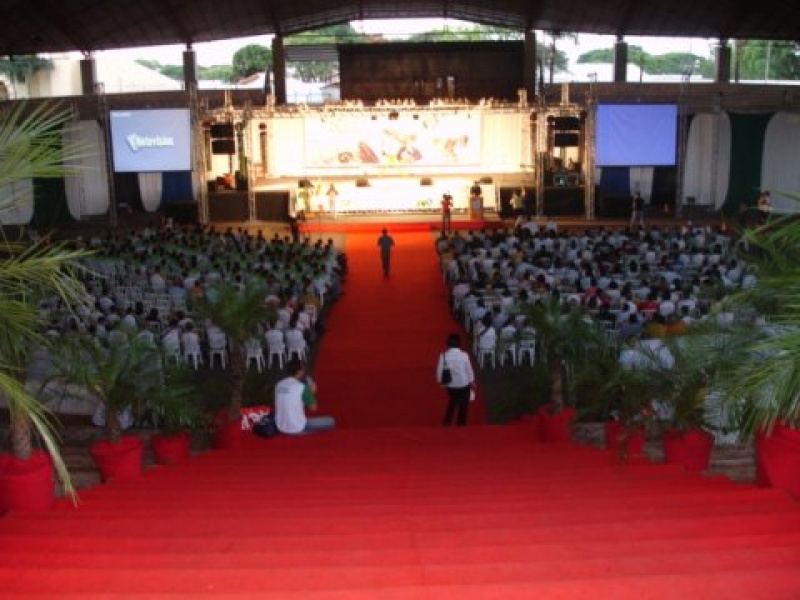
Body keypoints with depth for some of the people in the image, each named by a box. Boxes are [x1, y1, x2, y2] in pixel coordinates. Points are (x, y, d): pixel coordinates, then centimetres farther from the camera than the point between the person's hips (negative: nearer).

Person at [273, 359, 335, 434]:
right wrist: (312, 393, 9)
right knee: (331, 421, 4)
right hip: (297, 428, -7)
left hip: (281, 428, 7)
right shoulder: (302, 387, -14)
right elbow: (313, 408, -6)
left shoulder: (279, 385, 4)